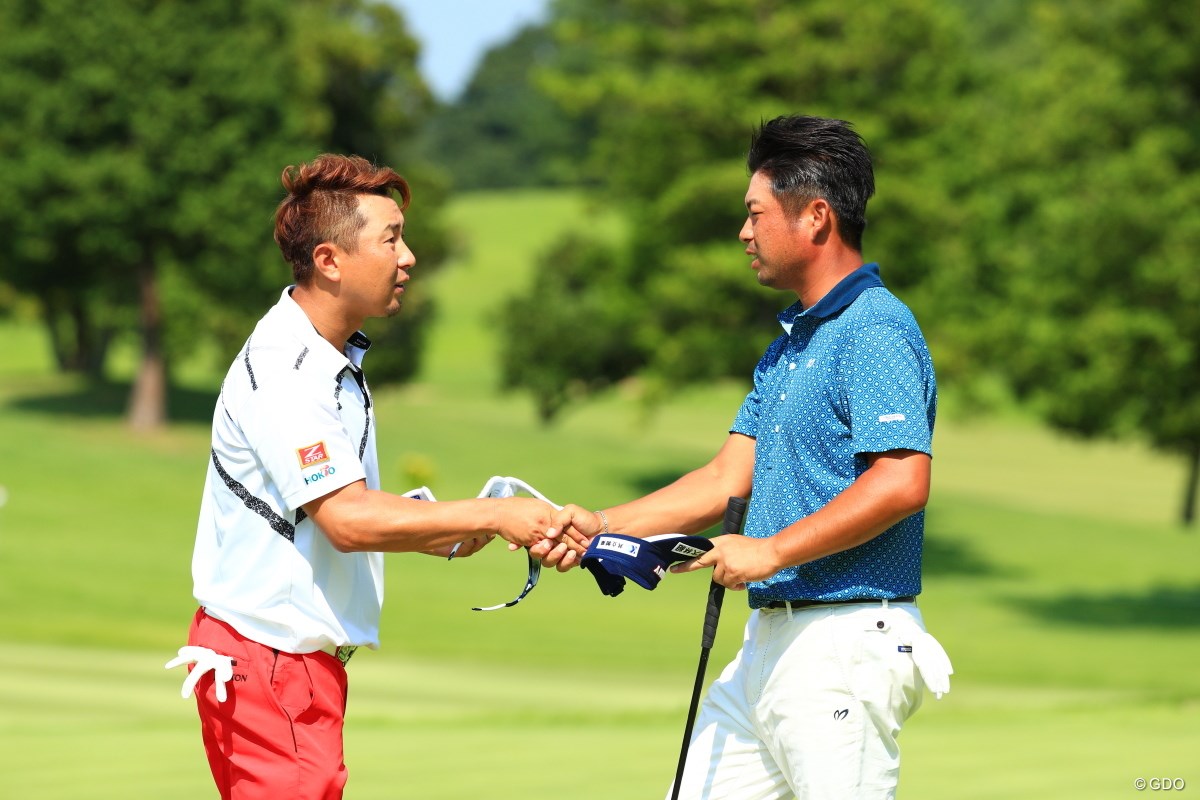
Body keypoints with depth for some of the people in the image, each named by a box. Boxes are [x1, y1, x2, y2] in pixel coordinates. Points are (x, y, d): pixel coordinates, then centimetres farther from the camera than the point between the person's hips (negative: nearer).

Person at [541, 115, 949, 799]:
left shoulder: (876, 329, -13)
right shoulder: (790, 344, 20)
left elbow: (902, 482, -24)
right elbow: (727, 480, 18)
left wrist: (773, 550, -19)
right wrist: (602, 528, 7)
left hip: (846, 643, -10)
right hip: (772, 641, 10)